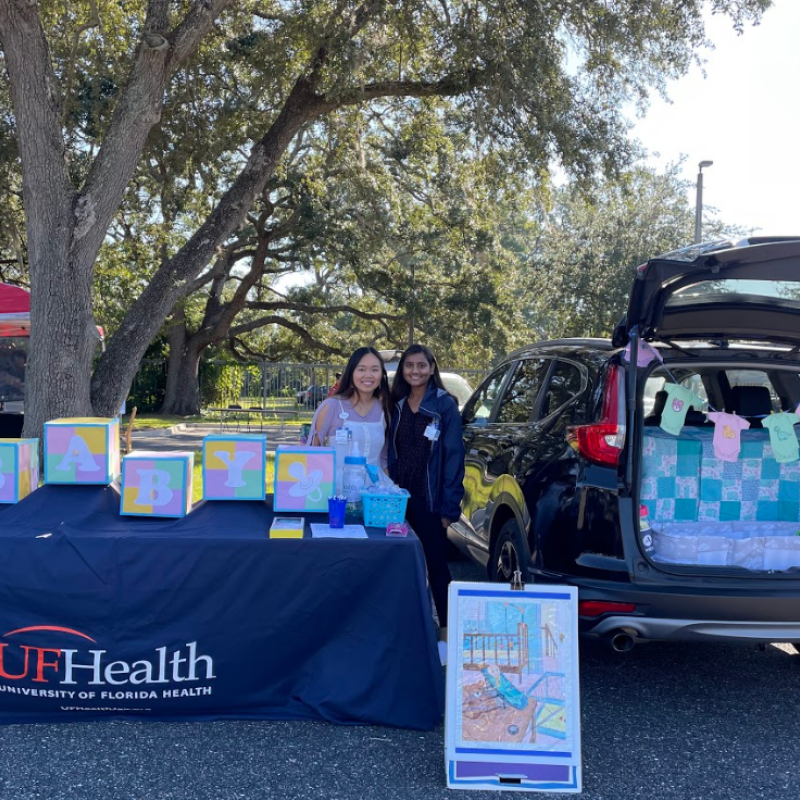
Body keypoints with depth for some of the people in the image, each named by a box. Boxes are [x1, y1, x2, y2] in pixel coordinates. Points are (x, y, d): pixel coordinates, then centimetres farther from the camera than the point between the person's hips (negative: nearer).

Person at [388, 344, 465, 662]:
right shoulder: (398, 406, 9)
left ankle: (445, 633, 11)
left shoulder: (445, 405, -7)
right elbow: (392, 453, 12)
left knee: (436, 564, 2)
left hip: (429, 499, -5)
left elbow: (453, 457, -10)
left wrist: (449, 506, -14)